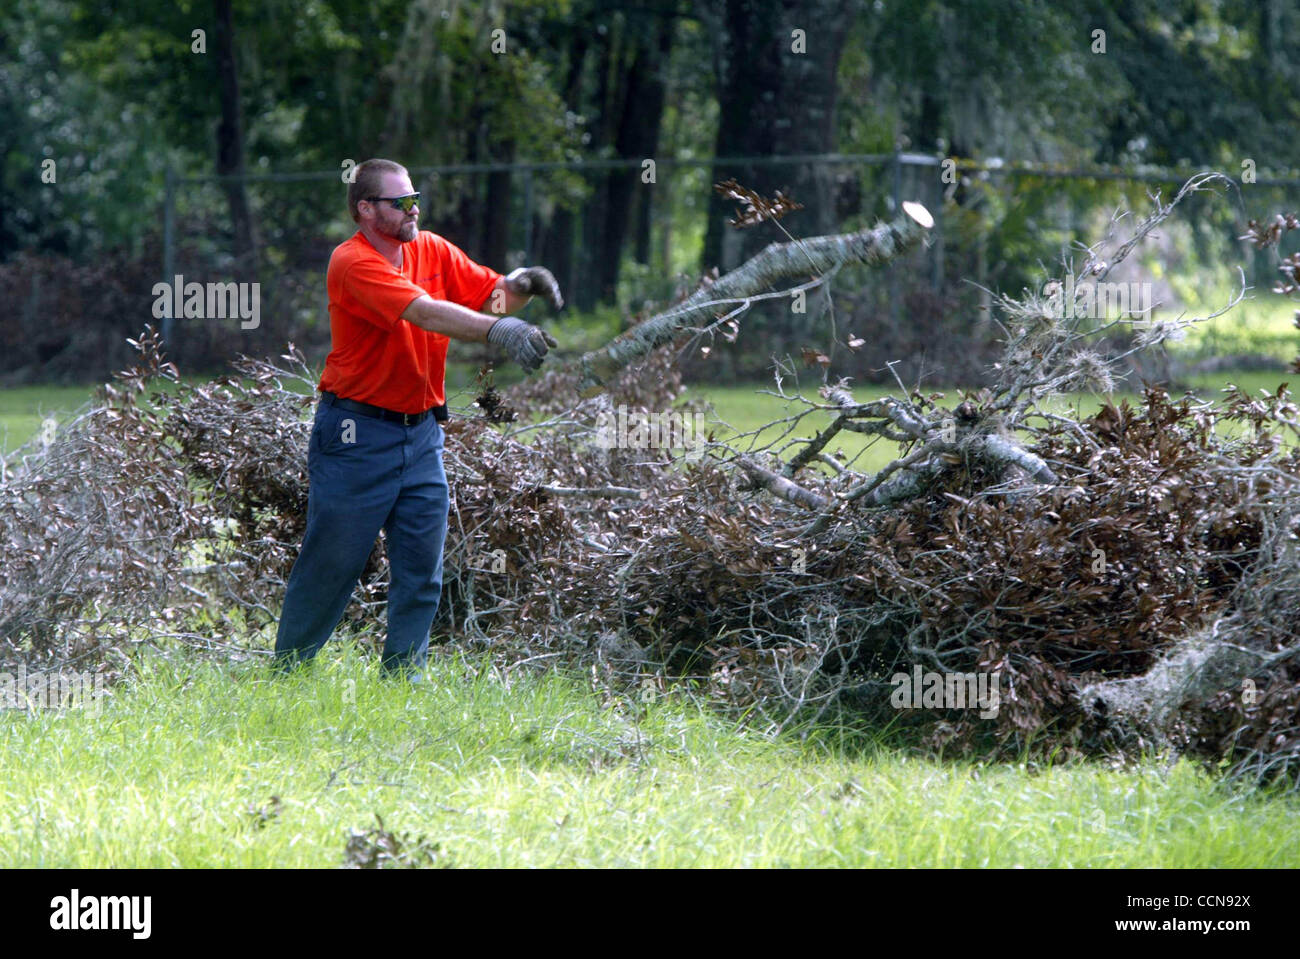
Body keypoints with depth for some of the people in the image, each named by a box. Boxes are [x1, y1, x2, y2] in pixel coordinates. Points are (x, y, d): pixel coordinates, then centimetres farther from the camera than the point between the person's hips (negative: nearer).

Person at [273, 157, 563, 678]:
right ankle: (287, 673, 14)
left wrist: (521, 284, -18)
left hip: (421, 432, 6)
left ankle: (402, 679, 9)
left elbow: (488, 293, 5)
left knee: (422, 568, 3)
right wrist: (499, 330, -38)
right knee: (332, 562, 0)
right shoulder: (352, 263, -15)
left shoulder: (433, 250, 8)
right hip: (357, 433, -6)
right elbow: (425, 312, -28)